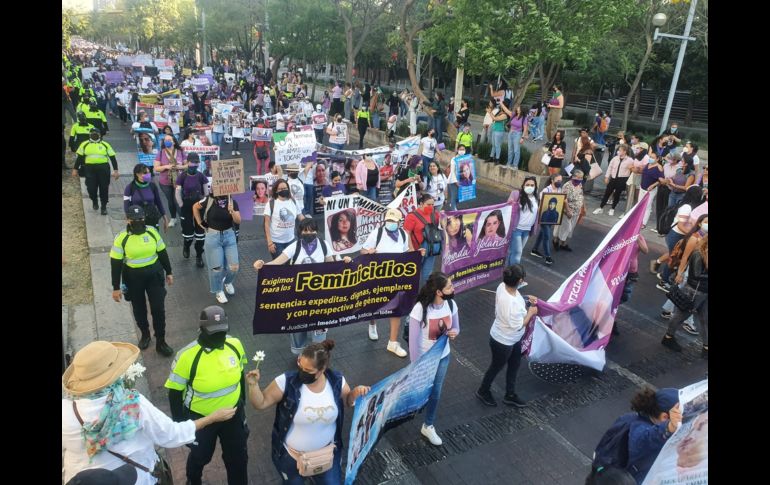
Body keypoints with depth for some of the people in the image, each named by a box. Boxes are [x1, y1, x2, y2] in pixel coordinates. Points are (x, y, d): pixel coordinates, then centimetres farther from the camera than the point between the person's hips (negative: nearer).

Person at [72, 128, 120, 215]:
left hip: (104, 168, -1)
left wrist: (115, 170, -3)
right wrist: (75, 169, 9)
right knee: (91, 188, 1)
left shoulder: (105, 145, 5)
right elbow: (79, 158, 12)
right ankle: (95, 202, 30)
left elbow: (112, 158, 4)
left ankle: (104, 207, 15)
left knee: (104, 188, 2)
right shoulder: (84, 145, 9)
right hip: (90, 169, 1)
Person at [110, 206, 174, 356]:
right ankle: (145, 334, 42)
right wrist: (116, 287, -8)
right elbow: (115, 263, -9)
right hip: (133, 278, -1)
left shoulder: (152, 232, -6)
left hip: (154, 275, 1)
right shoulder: (121, 238, -13)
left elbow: (162, 253, 6)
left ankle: (160, 342, 15)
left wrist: (169, 272, 9)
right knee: (139, 309, 16)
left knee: (158, 308, 2)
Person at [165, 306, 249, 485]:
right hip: (200, 417, -2)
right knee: (200, 456, 25)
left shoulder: (235, 344, -16)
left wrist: (242, 402, 12)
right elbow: (175, 392, -13)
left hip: (233, 413, 2)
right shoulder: (187, 356, -27)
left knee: (238, 457, 19)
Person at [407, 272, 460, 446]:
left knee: (435, 393, 18)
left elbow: (456, 328, 4)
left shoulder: (451, 304, -14)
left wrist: (454, 333, -21)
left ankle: (428, 426, 40)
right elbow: (413, 341, -22)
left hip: (443, 357, 4)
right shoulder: (420, 309, -30)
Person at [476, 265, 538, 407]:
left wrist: (526, 300, 1)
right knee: (496, 367, 19)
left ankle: (510, 395, 48)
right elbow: (518, 326, -26)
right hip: (503, 341, -8)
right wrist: (530, 312, -14)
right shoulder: (511, 303, -41)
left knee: (514, 365, 26)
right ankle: (483, 391, 47)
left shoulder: (503, 286, -17)